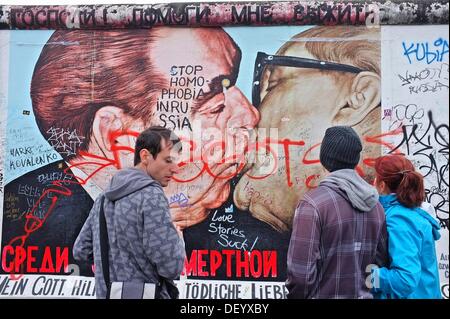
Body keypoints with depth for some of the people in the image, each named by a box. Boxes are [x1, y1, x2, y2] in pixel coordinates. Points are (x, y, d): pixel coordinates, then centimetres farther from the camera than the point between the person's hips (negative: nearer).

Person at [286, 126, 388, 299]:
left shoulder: (313, 203, -21)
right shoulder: (375, 204, 0)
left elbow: (301, 272, -22)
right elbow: (381, 260, 5)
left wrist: (297, 294, -5)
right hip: (365, 295, 5)